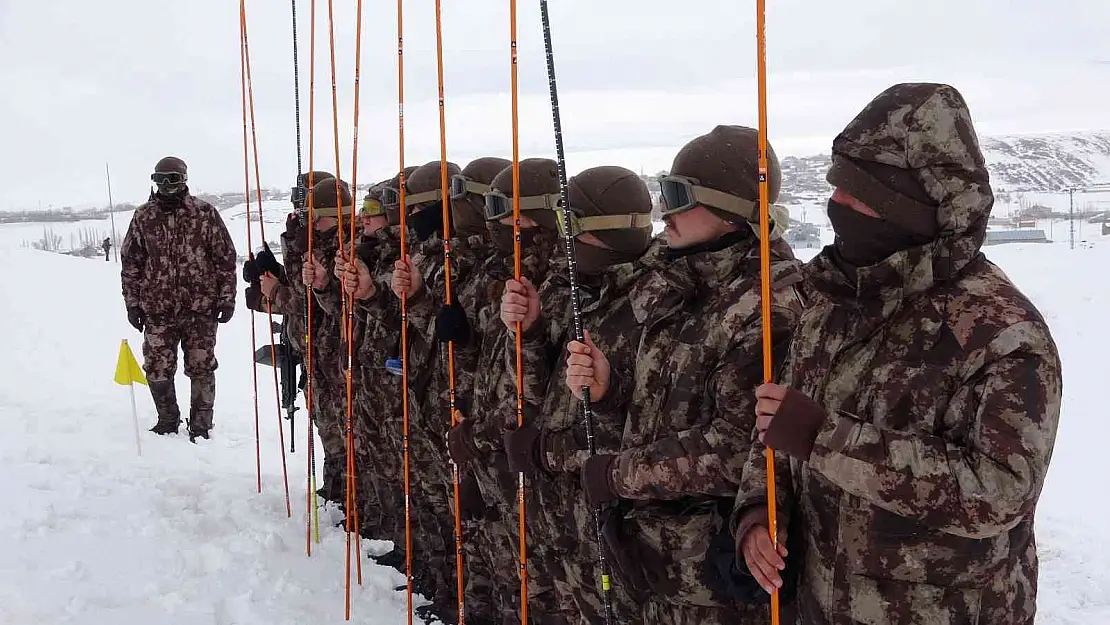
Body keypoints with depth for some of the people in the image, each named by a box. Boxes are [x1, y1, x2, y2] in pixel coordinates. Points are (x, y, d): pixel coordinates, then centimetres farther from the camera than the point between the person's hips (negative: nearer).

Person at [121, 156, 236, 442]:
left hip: (201, 309, -2)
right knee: (158, 370, 5)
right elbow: (131, 262, 10)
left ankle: (201, 426, 17)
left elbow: (225, 257, 2)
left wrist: (227, 299, -1)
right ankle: (167, 421, 26)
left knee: (201, 369, 3)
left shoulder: (205, 213, -1)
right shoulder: (143, 217, 5)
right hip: (158, 310, 2)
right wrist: (132, 303, 7)